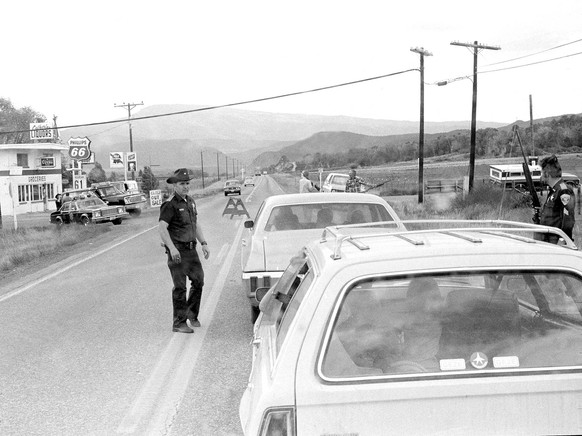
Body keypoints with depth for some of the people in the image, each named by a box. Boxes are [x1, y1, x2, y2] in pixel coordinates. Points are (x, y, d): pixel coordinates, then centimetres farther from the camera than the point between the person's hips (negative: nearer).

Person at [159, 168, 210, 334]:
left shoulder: (190, 202, 14)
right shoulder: (170, 205, -12)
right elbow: (162, 227, -20)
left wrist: (203, 243, 11)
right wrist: (172, 248, -28)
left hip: (191, 249, 7)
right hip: (177, 251, -7)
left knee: (198, 280, 9)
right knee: (180, 287, -4)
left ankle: (192, 313, 28)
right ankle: (179, 323, 5)